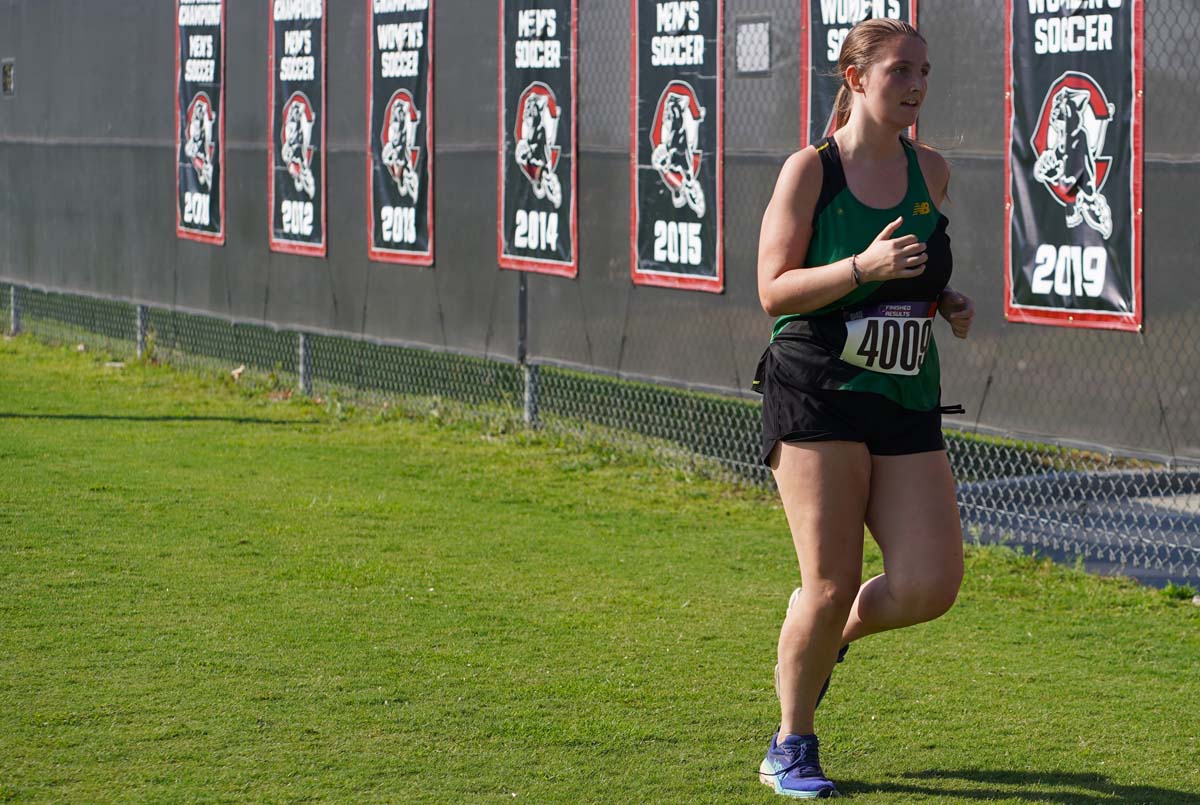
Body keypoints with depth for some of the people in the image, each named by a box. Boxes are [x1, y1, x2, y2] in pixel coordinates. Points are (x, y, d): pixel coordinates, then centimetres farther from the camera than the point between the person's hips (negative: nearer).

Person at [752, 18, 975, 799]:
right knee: (831, 584, -8)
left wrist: (947, 300, 8)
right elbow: (773, 290, -9)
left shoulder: (931, 171, 10)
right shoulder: (810, 170, -5)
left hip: (907, 407, 5)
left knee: (930, 587, -7)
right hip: (816, 397, -5)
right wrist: (863, 269, -22)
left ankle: (823, 640, 25)